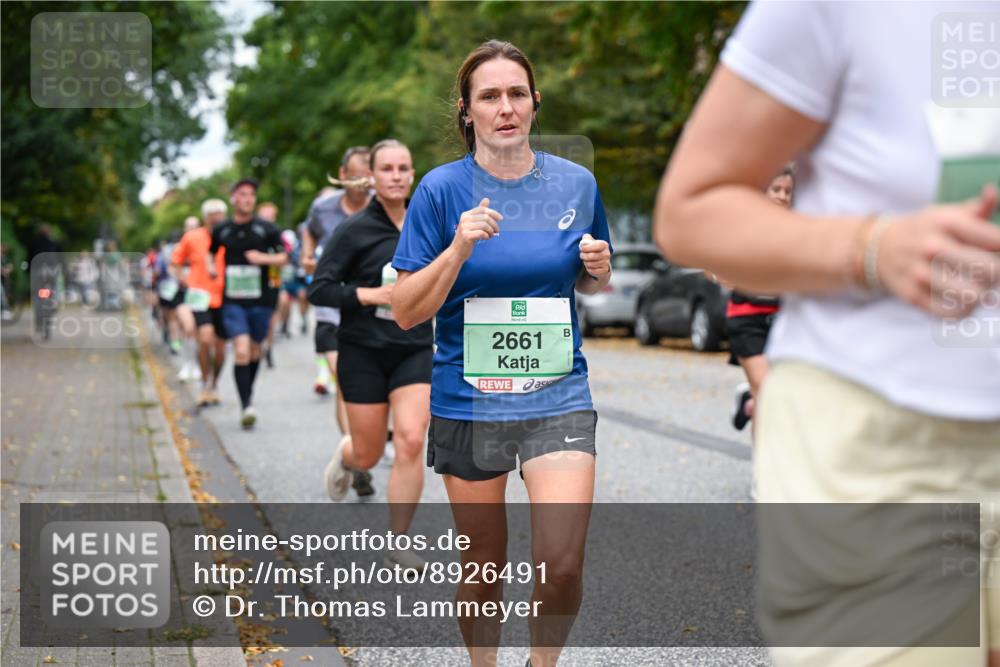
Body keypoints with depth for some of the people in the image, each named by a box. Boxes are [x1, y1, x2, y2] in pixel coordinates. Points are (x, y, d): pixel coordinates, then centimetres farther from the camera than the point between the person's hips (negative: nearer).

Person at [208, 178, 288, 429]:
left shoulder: (266, 229, 0)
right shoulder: (221, 230, 5)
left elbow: (283, 257, 4)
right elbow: (211, 251, 23)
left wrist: (263, 258, -15)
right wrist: (210, 265, 2)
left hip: (260, 298, 1)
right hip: (233, 300, -1)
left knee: (254, 349, 14)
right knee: (241, 350, -14)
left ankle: (248, 392, 38)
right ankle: (246, 405, -15)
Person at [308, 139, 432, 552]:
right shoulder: (354, 230, -7)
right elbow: (319, 290, -10)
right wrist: (370, 294, -21)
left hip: (415, 351, 3)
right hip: (364, 352, -2)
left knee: (411, 443, -15)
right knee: (368, 457, 5)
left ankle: (398, 543, 0)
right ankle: (344, 457, 45)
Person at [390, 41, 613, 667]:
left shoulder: (575, 182, 2)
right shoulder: (442, 189, -5)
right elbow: (406, 312, -7)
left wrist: (598, 267, -5)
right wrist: (460, 248, -21)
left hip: (558, 398, 1)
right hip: (467, 402, -1)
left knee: (563, 565, -12)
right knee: (485, 567, 11)